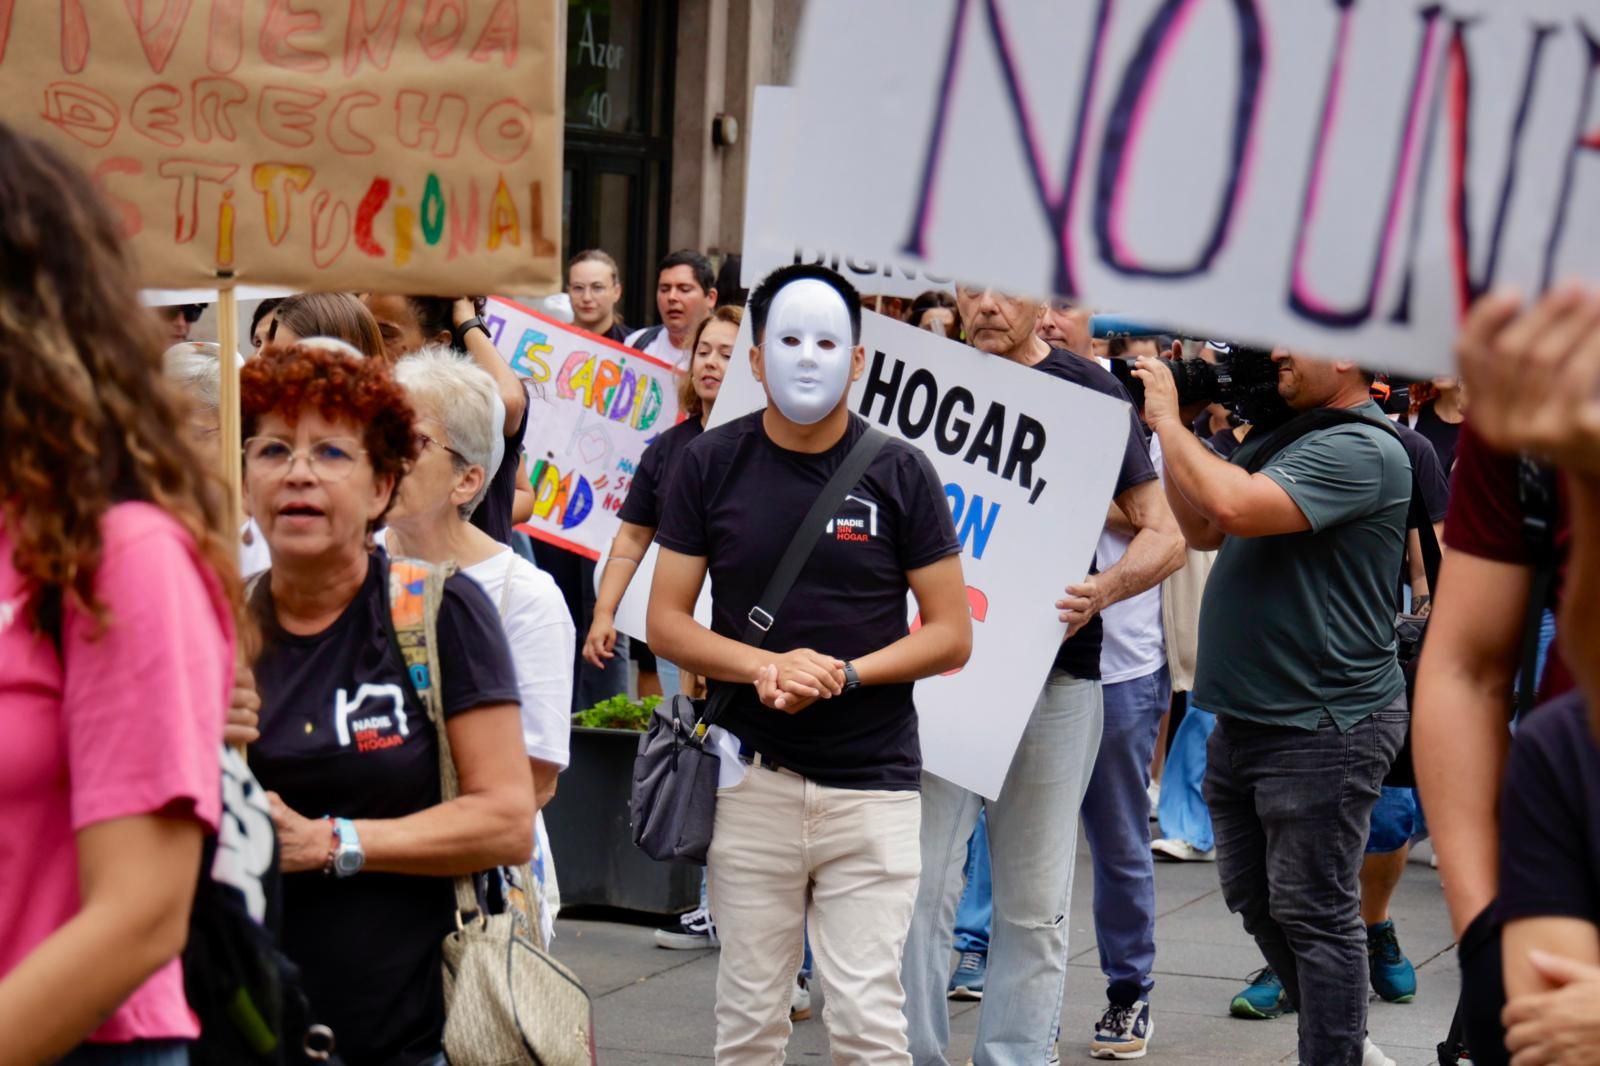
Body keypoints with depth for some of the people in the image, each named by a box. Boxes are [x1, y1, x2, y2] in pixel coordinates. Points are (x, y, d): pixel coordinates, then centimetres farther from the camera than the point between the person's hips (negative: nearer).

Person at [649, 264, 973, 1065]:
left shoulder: (899, 473, 0)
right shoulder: (710, 465, 3)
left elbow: (952, 633, 1)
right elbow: (667, 620, 4)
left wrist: (845, 673, -15)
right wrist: (765, 667, -14)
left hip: (870, 782, -1)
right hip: (751, 779, 1)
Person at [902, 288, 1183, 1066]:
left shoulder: (1090, 393, 1)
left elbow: (1164, 535, 1)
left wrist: (1100, 592, -19)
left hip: (1053, 675, -1)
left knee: (1033, 901, 6)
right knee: (921, 882, -1)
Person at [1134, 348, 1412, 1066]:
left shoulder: (1362, 449, -18)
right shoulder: (1282, 437, 12)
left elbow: (1238, 507, -30)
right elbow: (1204, 531, 16)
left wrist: (1168, 420, -17)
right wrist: (1170, 432, 5)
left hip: (1323, 726, -10)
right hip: (1247, 714, 10)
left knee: (1313, 913, -2)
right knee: (1255, 899, 19)